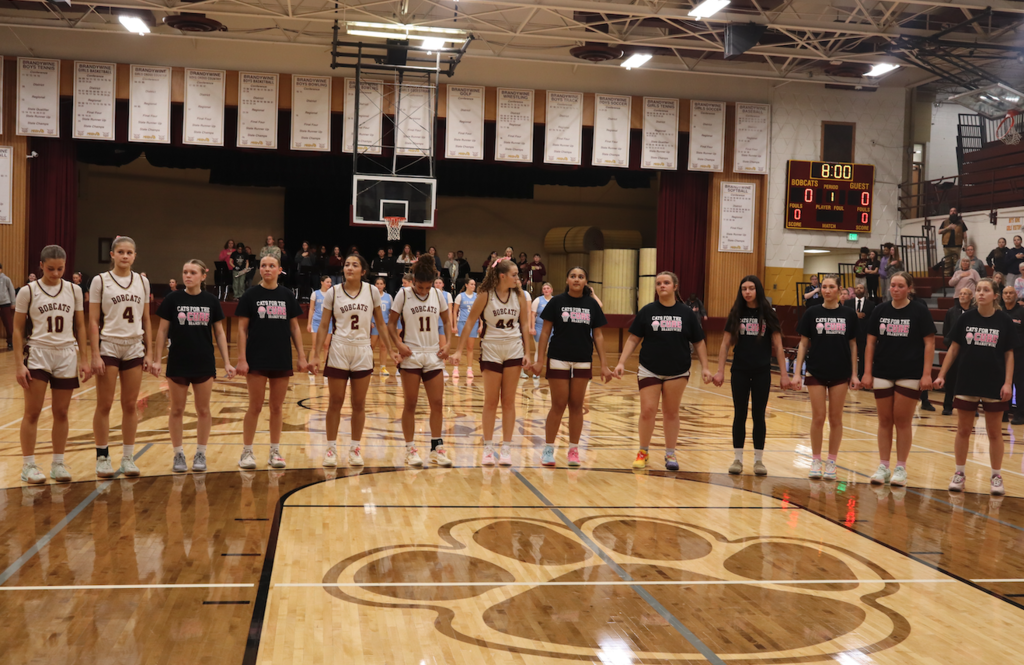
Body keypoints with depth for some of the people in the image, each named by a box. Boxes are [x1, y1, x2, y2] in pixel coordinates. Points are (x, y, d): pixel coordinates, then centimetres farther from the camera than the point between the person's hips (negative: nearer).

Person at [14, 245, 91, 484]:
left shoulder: (74, 291, 5)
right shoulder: (28, 292, -2)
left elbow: (80, 327, 10)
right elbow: (17, 329, -1)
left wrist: (84, 359, 5)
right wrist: (18, 364, -7)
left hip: (67, 356, 2)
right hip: (38, 355, -2)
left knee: (61, 412, 7)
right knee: (32, 412, -1)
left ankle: (58, 464, 15)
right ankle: (28, 465, 6)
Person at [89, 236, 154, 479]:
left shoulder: (142, 282, 7)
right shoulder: (100, 281, -3)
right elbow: (93, 321, -5)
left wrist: (149, 353, 6)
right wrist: (95, 355, -12)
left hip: (134, 348, 3)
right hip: (109, 347, -3)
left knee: (130, 405, 5)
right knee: (104, 405, 1)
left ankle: (128, 457, 13)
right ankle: (102, 457, 10)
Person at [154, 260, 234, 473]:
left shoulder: (211, 301, 0)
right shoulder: (173, 299, -2)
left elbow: (219, 333, 5)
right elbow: (162, 330, 2)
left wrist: (227, 362, 0)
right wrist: (157, 359, -3)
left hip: (204, 364, 1)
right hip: (177, 364, 0)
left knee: (203, 410, 7)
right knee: (177, 410, 6)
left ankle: (200, 454, 18)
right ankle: (178, 455, 17)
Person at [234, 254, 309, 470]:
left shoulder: (287, 295, 6)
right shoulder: (251, 295, -1)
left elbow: (294, 327, 9)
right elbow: (242, 328, -2)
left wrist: (301, 356, 3)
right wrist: (241, 359, -9)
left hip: (282, 359, 2)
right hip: (257, 360, -2)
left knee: (277, 407, 8)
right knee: (255, 407, 1)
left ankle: (275, 452, 17)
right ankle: (247, 452, 11)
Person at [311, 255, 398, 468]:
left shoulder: (372, 291, 0)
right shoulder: (333, 293, -2)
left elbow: (380, 323, 7)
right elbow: (324, 326, 1)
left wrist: (390, 349, 1)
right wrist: (315, 354, -4)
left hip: (363, 352, 1)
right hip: (339, 352, -1)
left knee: (359, 404, 6)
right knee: (335, 402, 2)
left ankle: (355, 447, 16)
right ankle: (331, 448, 10)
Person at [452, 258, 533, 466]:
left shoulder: (519, 295, -1)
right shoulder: (486, 295, -9)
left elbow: (525, 324, 4)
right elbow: (470, 321, -7)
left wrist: (527, 352, -2)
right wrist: (459, 350, -11)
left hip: (514, 350, 2)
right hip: (491, 350, -2)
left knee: (509, 401, 5)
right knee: (490, 401, 4)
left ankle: (506, 448, 9)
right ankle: (488, 447, 12)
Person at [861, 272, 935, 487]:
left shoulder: (920, 311, -3)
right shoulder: (880, 311, 5)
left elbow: (929, 343, -4)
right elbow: (871, 342, 7)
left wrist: (927, 374, -11)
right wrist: (867, 372, 2)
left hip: (909, 374, -3)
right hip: (882, 373, 3)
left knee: (903, 421, 2)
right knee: (885, 421, 7)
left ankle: (901, 469, 11)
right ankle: (883, 467, 13)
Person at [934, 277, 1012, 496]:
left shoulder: (1004, 321, -3)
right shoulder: (966, 318, -1)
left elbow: (1009, 354, 0)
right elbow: (954, 348, 5)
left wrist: (1008, 382, -8)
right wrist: (942, 375, 0)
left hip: (994, 385, -1)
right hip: (967, 383, 1)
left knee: (995, 432, 8)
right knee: (963, 430, 8)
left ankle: (996, 477, 18)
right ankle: (959, 473, 19)